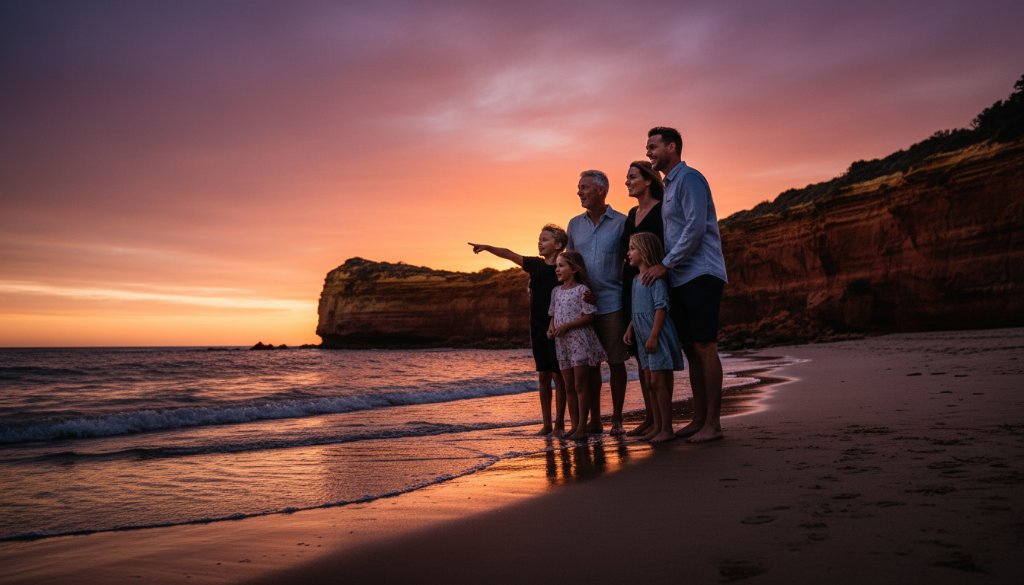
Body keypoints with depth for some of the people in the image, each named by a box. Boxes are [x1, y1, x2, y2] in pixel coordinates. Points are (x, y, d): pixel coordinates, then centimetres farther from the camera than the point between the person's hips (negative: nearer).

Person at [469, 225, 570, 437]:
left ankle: (559, 424, 8)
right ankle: (546, 424, 17)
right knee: (543, 376, 9)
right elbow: (510, 255, 7)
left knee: (557, 375, -1)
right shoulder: (535, 265, 7)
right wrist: (488, 247, -3)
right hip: (537, 328, 5)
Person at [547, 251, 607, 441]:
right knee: (569, 385, 10)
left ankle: (582, 426, 1)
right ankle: (574, 425, 17)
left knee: (581, 384, -3)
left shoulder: (582, 289, -9)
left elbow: (589, 316, -14)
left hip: (580, 341, -7)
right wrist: (551, 327, -2)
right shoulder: (556, 291, 12)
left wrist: (566, 326, -19)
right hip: (562, 343, 7)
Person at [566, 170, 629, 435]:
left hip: (612, 303, -4)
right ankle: (594, 419, 16)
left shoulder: (622, 222, -2)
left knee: (616, 361, 1)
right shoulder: (575, 224, 11)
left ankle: (617, 419, 11)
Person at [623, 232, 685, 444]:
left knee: (659, 382, -7)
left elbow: (661, 307, -19)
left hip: (657, 338, -9)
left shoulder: (655, 278, -13)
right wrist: (630, 328, 11)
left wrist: (653, 335, -23)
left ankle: (667, 429, 0)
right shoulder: (636, 279, 15)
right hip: (643, 339, 9)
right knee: (650, 383, 12)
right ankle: (657, 426, 20)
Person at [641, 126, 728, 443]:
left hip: (700, 275, -9)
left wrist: (664, 265, -15)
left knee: (704, 348, -8)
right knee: (690, 349, 9)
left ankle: (713, 423, -3)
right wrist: (663, 267, 12)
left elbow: (695, 229, -17)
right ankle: (698, 419, 15)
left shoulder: (689, 178, -7)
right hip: (680, 278, 9)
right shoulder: (669, 185, 21)